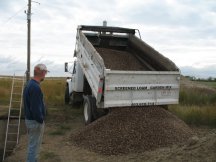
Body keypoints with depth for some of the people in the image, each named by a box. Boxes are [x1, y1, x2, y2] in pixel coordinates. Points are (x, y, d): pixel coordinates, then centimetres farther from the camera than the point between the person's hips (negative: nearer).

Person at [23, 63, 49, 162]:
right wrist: (41, 120, -15)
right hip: (35, 121, -10)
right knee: (34, 146, 1)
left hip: (29, 119, 10)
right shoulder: (35, 87, -24)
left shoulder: (29, 84, 8)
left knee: (34, 145, 21)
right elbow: (36, 108, -26)